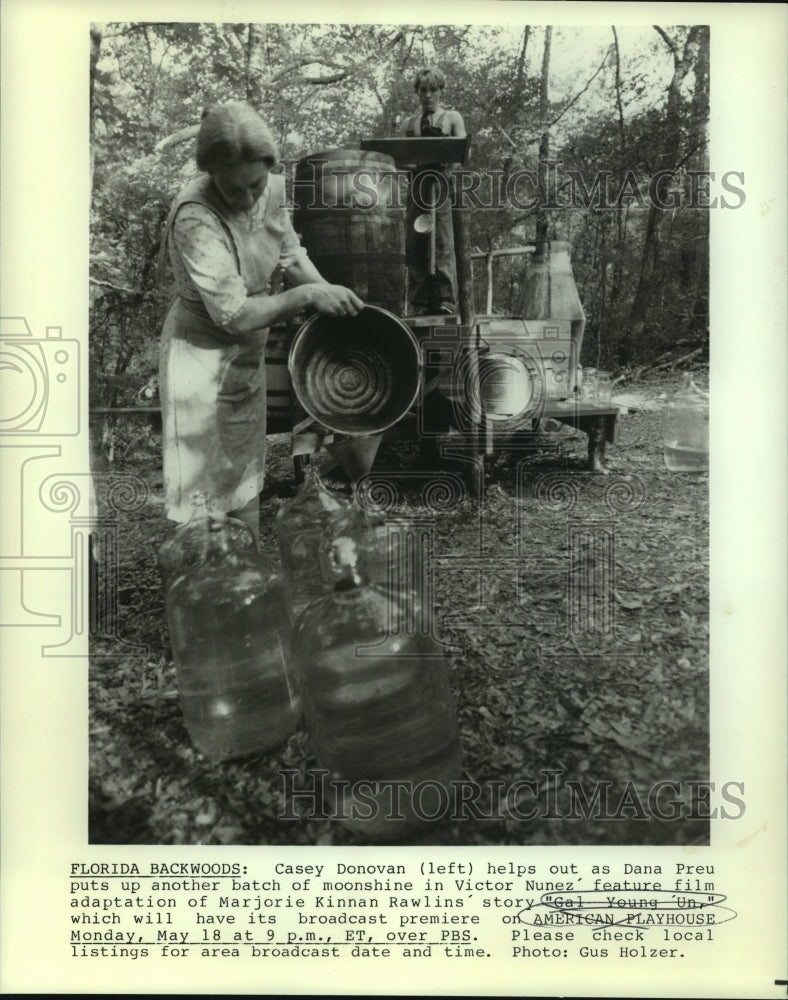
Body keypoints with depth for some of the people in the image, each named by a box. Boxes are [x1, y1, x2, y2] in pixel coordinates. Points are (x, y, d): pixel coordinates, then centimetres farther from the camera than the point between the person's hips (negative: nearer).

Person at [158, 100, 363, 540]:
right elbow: (235, 316, -31)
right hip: (205, 359, -7)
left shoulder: (273, 189, -9)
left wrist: (335, 298, -4)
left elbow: (292, 253, 8)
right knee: (208, 488, 7)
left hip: (249, 354, 7)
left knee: (247, 473, 22)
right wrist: (307, 296, -30)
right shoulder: (195, 219, -29)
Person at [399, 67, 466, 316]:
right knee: (414, 246, -5)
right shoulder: (408, 124, 21)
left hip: (443, 182, -2)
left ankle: (446, 302, -13)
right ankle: (419, 304, -3)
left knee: (443, 244, -12)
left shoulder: (452, 118, 16)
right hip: (416, 183, 3)